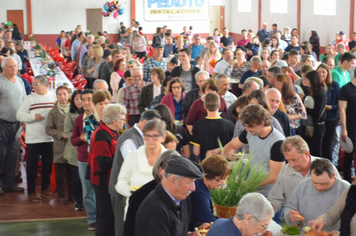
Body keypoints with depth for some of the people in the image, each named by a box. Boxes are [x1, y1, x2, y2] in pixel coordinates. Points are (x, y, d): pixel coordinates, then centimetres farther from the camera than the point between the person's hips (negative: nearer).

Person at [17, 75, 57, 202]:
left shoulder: (54, 97, 3)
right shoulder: (29, 98, -1)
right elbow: (19, 115, -2)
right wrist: (33, 117, -16)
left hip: (50, 138, 2)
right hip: (33, 138, -2)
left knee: (48, 164, 11)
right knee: (32, 165, 3)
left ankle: (45, 188, 28)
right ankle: (31, 191, 13)